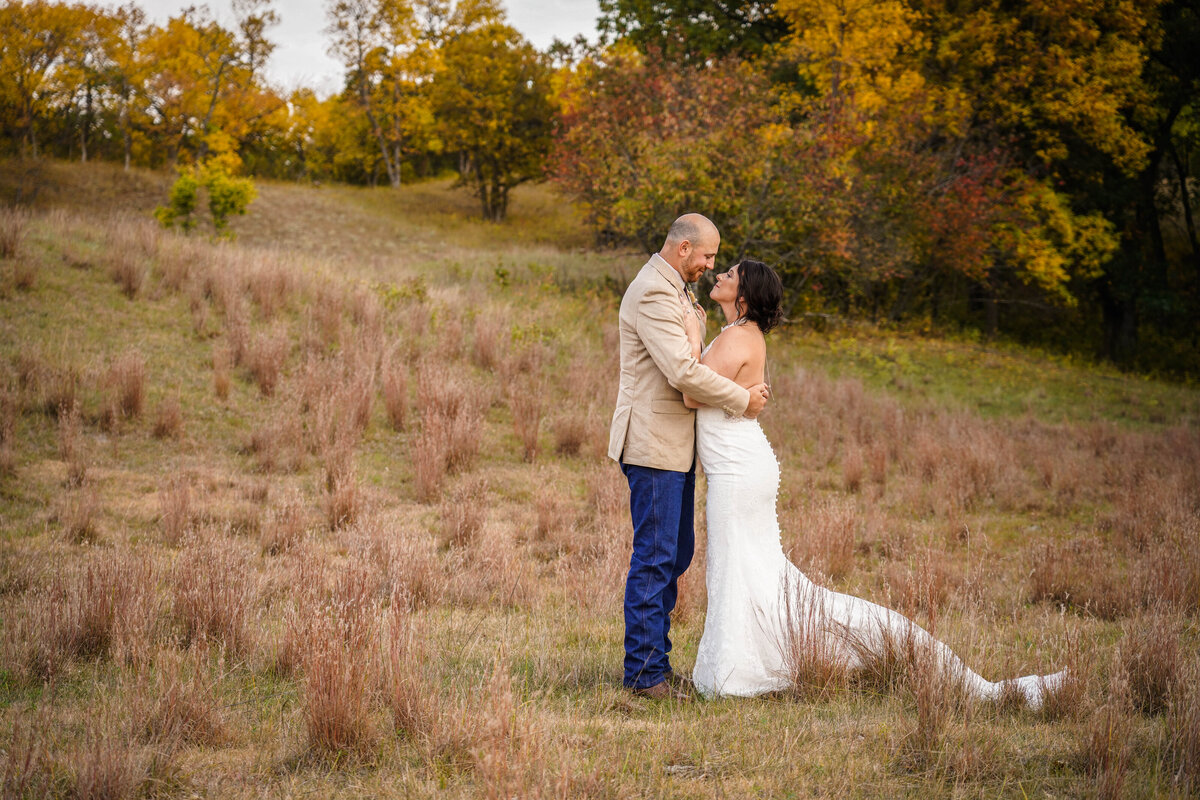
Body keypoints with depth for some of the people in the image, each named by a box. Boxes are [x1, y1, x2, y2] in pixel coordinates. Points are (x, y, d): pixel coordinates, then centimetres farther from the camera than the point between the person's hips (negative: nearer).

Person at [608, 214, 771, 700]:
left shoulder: (676, 291, 17)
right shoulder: (652, 294, -18)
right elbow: (683, 372, -24)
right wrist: (741, 400, -13)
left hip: (676, 442, 10)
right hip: (654, 444, -10)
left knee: (675, 553, 13)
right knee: (654, 557, -7)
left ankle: (654, 661, 20)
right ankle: (644, 673, -2)